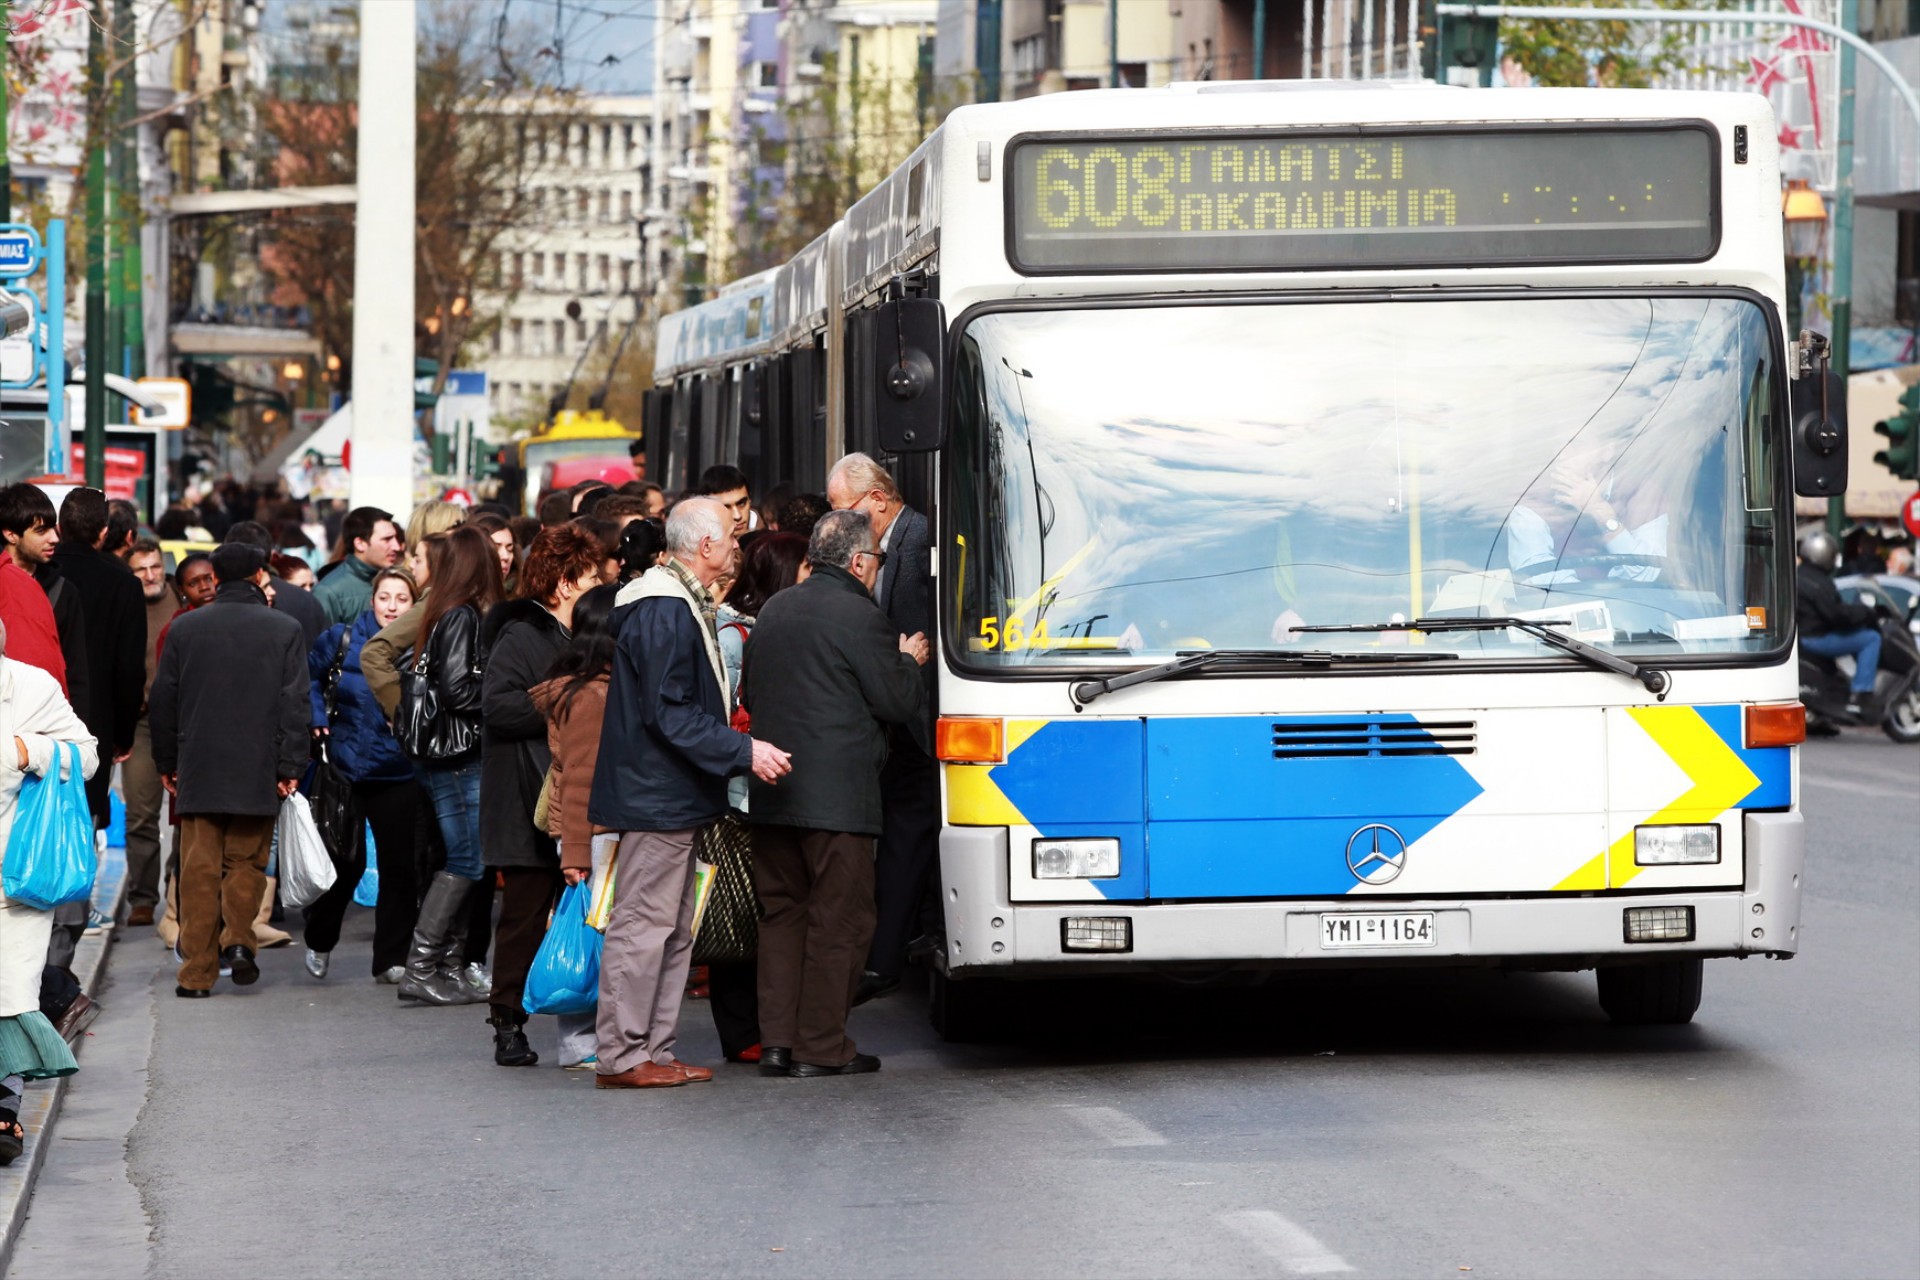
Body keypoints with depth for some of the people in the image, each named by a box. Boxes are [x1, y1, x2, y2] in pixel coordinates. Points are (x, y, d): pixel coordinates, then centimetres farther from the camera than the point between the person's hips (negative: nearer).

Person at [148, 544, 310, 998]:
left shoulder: (184, 628, 3)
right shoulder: (285, 629, -1)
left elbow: (163, 700, 6)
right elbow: (295, 703, -5)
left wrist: (166, 763, 14)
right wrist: (290, 766, -2)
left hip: (198, 772, 1)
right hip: (258, 771, -1)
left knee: (199, 870, 3)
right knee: (246, 862, 13)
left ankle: (197, 972, 0)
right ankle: (238, 939, -9)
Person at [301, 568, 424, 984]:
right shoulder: (342, 641, -1)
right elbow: (306, 675, 13)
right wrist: (318, 718, 2)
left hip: (399, 774, 1)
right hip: (347, 769, -1)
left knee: (399, 865, 0)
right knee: (345, 861, 1)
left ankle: (391, 960, 10)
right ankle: (319, 943, 25)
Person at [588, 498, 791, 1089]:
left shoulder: (681, 604, 16)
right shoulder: (664, 611, -18)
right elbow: (669, 713, -23)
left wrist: (736, 745, 20)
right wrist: (743, 752, -23)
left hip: (670, 795, 11)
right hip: (656, 796, -11)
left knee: (672, 929, 13)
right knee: (643, 923, -7)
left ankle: (654, 1051, 18)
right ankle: (621, 1056, -4)